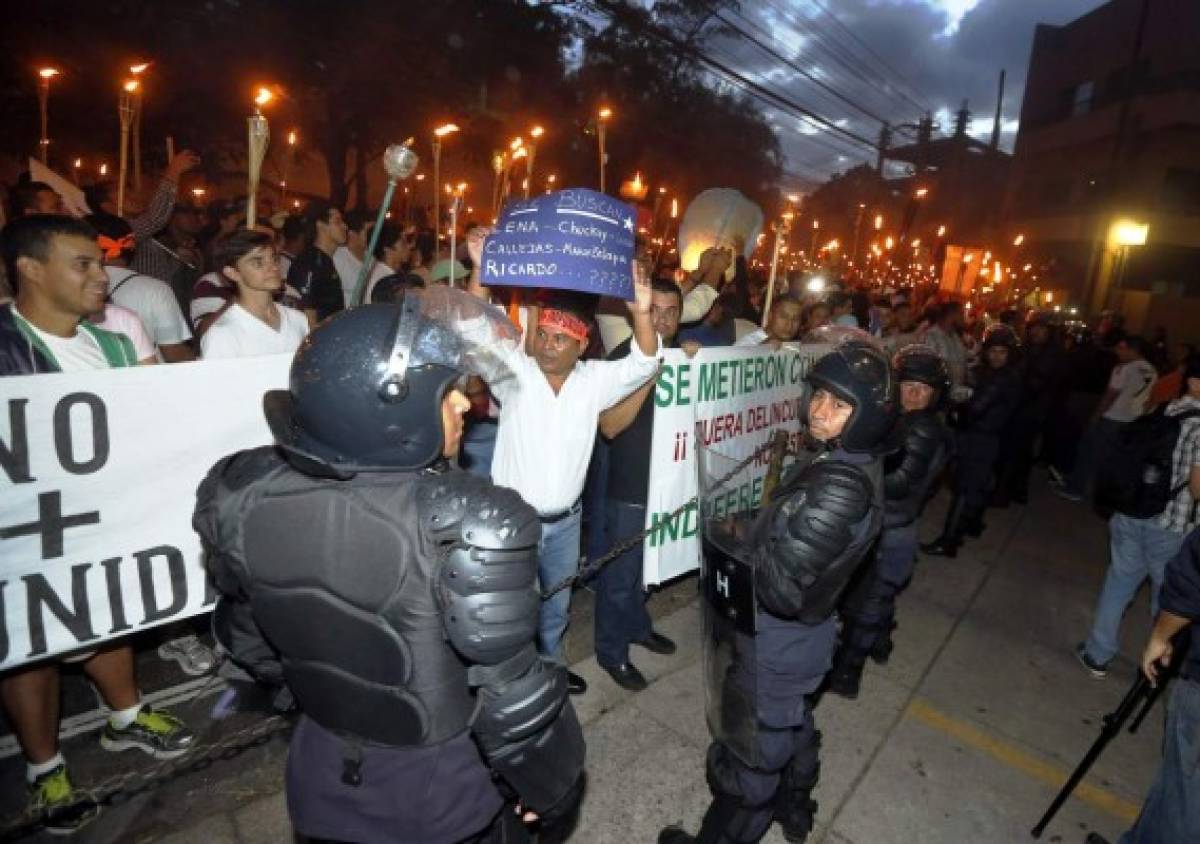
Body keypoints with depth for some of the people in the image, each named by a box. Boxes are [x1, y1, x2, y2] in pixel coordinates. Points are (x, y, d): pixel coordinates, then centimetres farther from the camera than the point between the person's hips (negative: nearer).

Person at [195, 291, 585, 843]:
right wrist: (553, 786, -5)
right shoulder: (470, 527, -35)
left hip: (322, 775, 4)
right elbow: (513, 695, -24)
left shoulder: (242, 495, -19)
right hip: (436, 791, -3)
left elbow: (246, 632, -1)